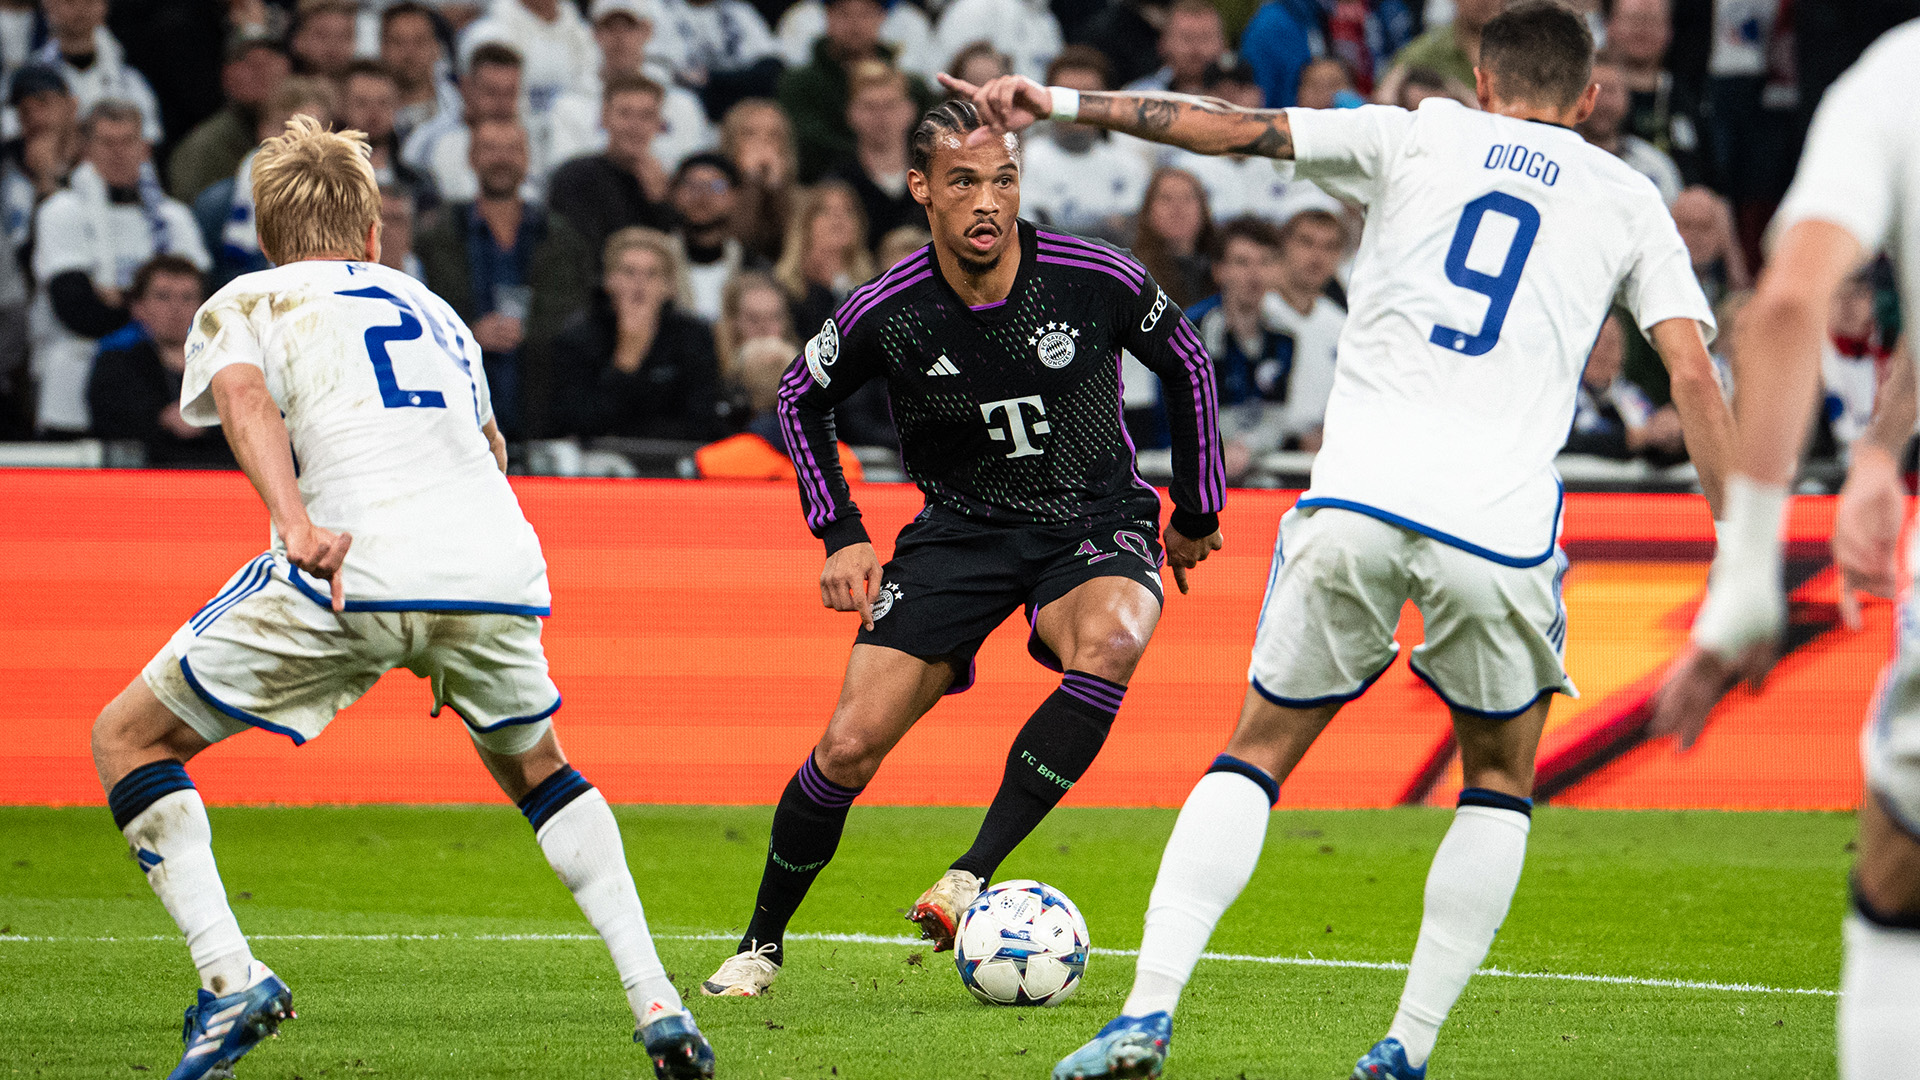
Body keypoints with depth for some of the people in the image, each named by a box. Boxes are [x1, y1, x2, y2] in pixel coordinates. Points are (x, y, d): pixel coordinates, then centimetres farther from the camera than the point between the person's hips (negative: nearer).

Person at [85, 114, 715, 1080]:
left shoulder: (241, 303, 18)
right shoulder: (435, 310, 33)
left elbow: (244, 395, -4)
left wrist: (297, 523, -21)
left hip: (355, 568, -4)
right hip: (497, 564, 4)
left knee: (128, 741, 11)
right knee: (535, 771, 32)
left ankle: (230, 977, -8)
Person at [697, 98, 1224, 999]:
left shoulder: (1096, 281, -16)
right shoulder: (887, 313, -13)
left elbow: (1186, 364, 5)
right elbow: (801, 396, 8)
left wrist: (1198, 508, 12)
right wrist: (840, 536, 2)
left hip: (1093, 520, -1)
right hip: (960, 528, 1)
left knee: (1109, 645, -36)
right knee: (851, 745, -11)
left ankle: (972, 877, -30)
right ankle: (762, 943, 12)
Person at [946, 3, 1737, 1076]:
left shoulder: (1418, 136, 17)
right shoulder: (1627, 199, 17)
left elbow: (1240, 129, 10)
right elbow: (1695, 372, 8)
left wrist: (1068, 102, 14)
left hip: (1355, 501, 0)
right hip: (1499, 524, 0)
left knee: (1259, 752, 15)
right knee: (1501, 777, 22)